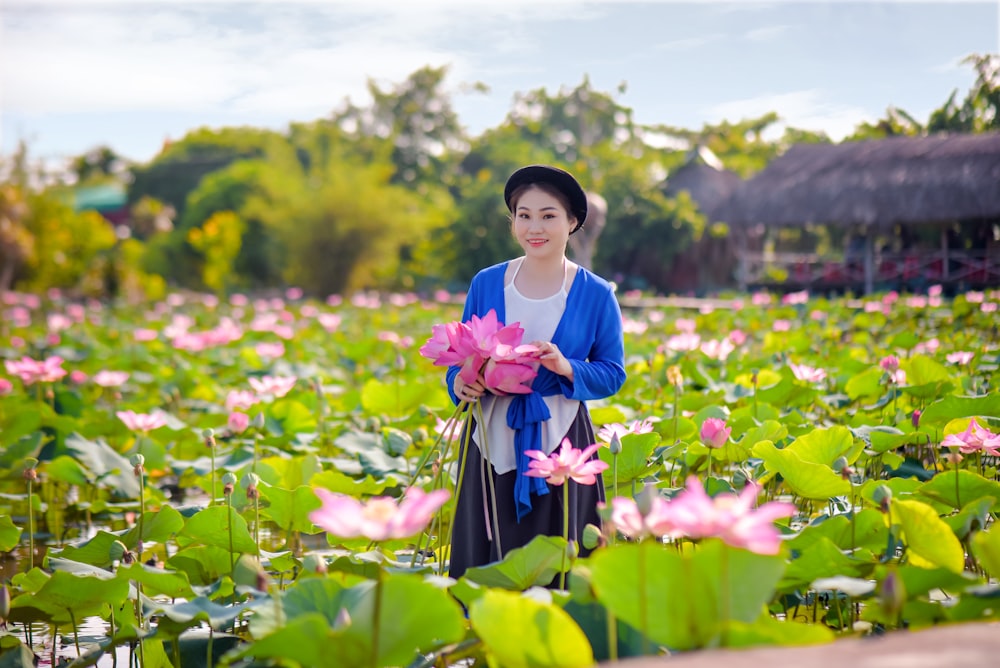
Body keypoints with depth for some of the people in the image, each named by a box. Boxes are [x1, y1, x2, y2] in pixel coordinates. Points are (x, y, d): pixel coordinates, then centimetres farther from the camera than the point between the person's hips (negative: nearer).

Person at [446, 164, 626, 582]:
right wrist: (461, 383, -11)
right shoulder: (486, 284, 6)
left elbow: (613, 374, 2)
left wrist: (566, 368, -16)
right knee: (483, 562, 4)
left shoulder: (596, 294, 0)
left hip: (561, 442, -2)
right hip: (492, 440, 2)